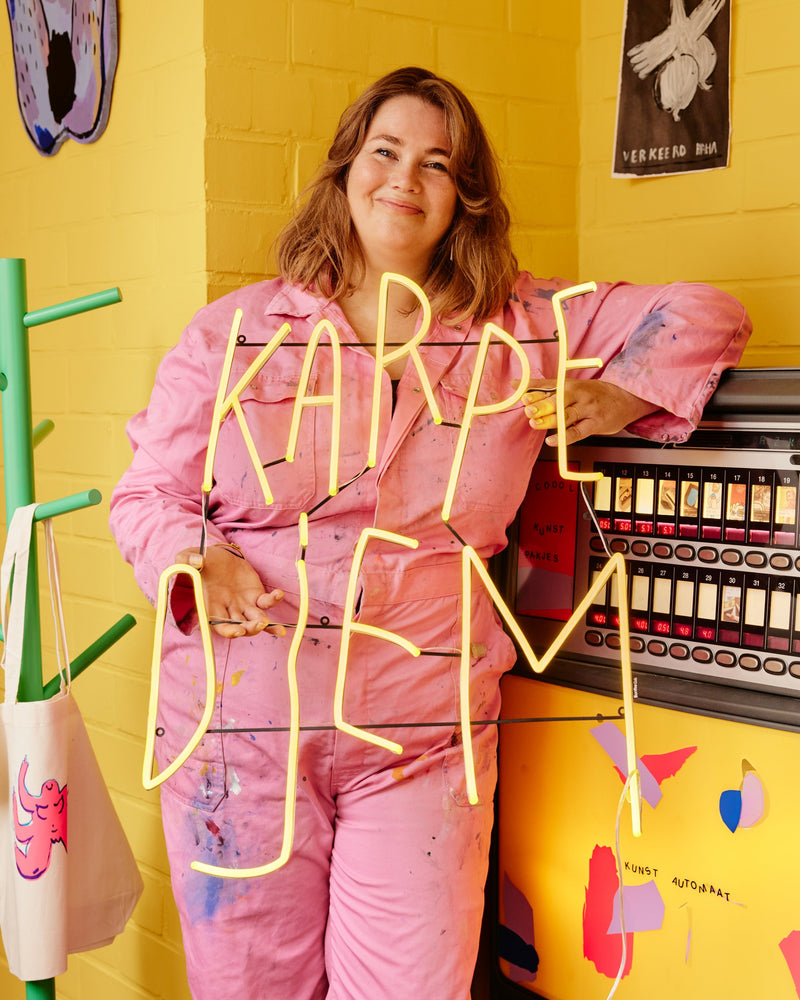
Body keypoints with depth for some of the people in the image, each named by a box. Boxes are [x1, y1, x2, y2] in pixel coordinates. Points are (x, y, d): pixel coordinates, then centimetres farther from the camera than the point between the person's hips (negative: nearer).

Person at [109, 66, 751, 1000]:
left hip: (424, 738, 0)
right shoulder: (233, 331, 5)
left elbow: (706, 314, 12)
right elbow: (146, 495, 7)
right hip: (240, 725, 0)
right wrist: (198, 561, -14)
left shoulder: (523, 330, 6)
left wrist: (624, 394, -5)